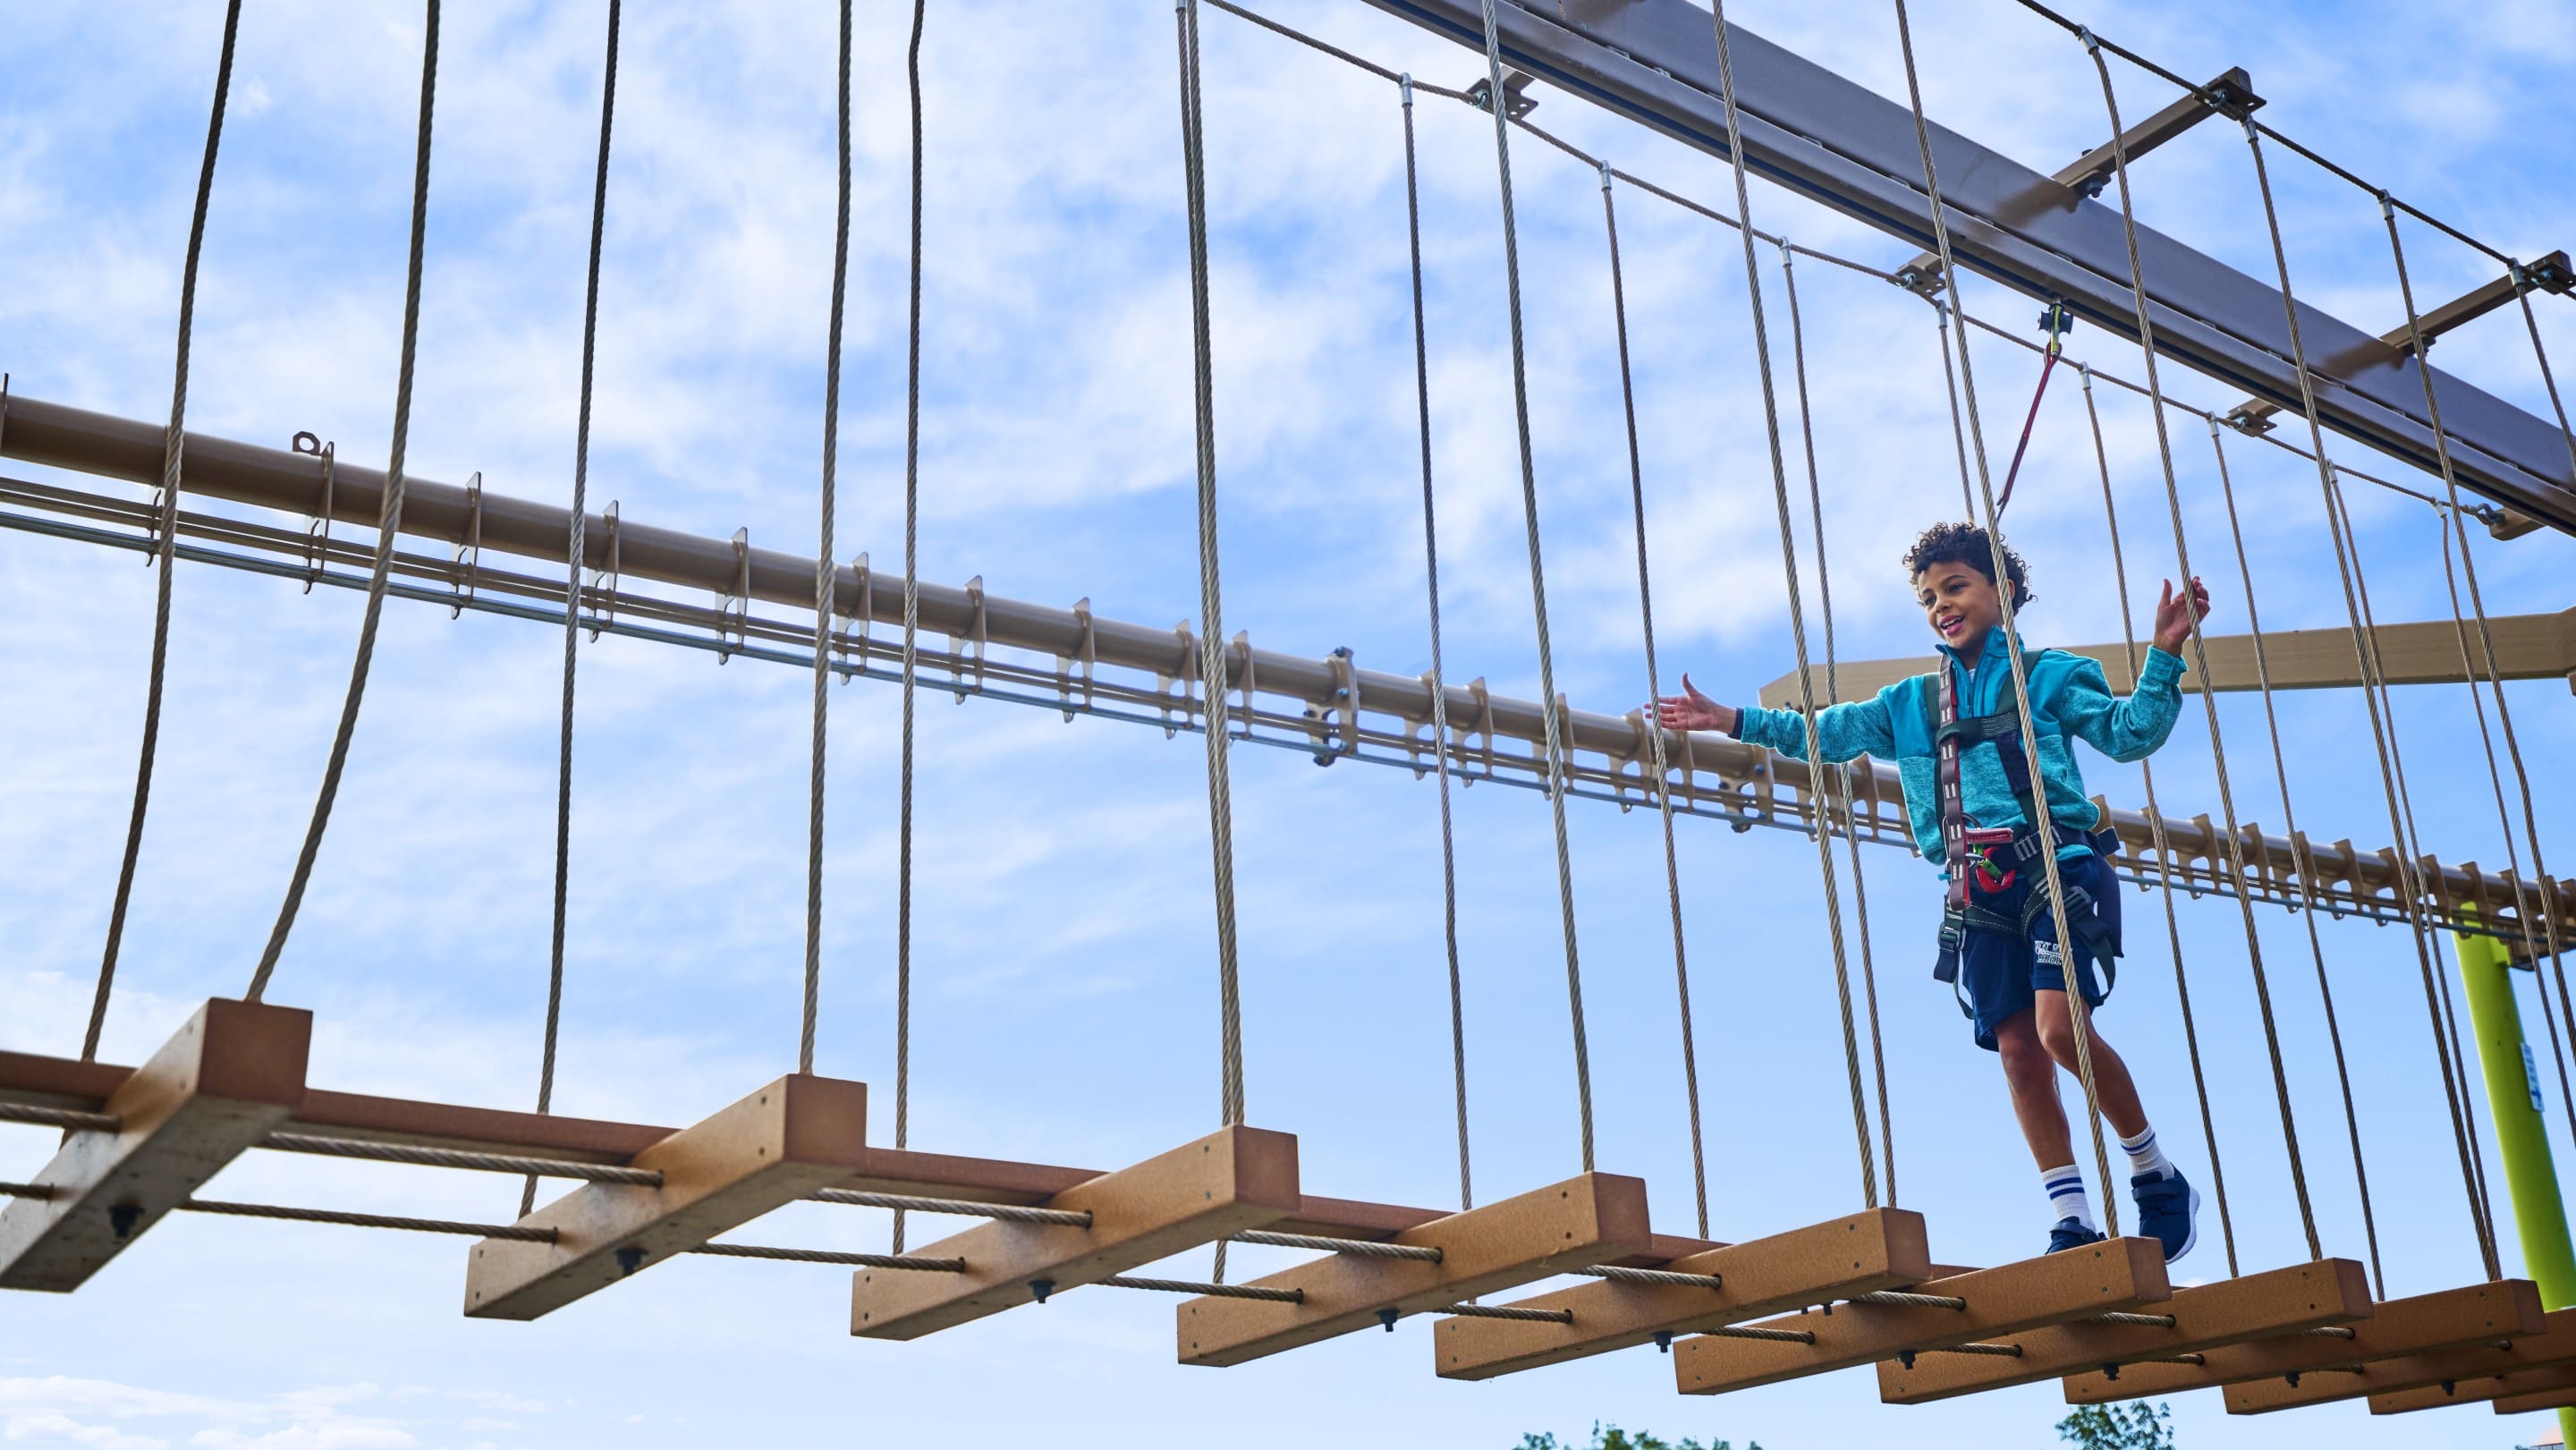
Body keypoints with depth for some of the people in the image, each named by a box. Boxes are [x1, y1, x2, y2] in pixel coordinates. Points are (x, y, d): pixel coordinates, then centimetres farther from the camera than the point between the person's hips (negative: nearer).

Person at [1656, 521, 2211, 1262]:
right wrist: (1732, 720, 14)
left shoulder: (2047, 673, 9)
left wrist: (2163, 655, -12)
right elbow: (1825, 732, 21)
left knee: (2059, 1026, -21)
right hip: (1976, 892, 4)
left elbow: (2128, 732, 0)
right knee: (2017, 1049, -3)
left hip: (2052, 868, -4)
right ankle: (2073, 1224, 2)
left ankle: (2158, 1177, -1)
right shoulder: (1910, 703, 20)